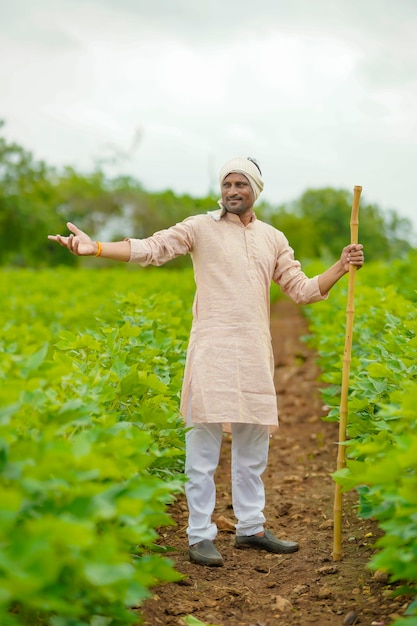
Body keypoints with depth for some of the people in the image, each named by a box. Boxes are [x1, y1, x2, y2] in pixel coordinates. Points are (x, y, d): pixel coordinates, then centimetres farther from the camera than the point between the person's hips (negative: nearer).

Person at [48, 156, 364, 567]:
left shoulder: (273, 239, 15)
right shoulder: (201, 227, 2)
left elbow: (303, 290, 16)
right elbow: (151, 248, -9)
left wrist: (341, 267, 2)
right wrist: (95, 248, -22)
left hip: (256, 355, 5)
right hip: (212, 352, -4)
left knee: (253, 448, 12)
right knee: (204, 445, -3)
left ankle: (251, 528, 25)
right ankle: (200, 536, 5)